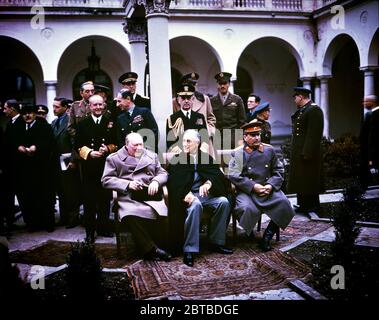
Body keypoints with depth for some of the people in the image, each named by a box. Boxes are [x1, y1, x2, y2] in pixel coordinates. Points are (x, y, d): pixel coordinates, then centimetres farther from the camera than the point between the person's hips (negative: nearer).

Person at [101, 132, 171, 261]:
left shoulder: (151, 156, 23)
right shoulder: (114, 159, 13)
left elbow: (163, 173, 22)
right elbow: (106, 180, 5)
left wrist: (156, 181, -2)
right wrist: (127, 184, -9)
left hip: (150, 194, 2)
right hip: (128, 197, -2)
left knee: (161, 212, -31)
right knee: (131, 216, -35)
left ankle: (161, 246, -16)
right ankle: (151, 249, -24)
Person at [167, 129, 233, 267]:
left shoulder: (207, 158, 17)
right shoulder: (177, 159, 12)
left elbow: (218, 175, 2)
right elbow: (173, 181, -2)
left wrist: (208, 183, -21)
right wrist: (185, 193, -22)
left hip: (206, 193, 3)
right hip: (189, 194, -3)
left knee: (224, 202, -25)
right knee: (195, 205, -36)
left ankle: (216, 242, -11)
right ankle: (189, 250, -34)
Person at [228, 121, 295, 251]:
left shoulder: (269, 150, 14)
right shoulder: (238, 154, 3)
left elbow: (278, 171, 14)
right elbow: (233, 176, -8)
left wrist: (271, 185, -6)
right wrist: (253, 186, -16)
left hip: (269, 190, 3)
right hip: (247, 191, -3)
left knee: (283, 203, -23)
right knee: (247, 208, -33)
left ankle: (267, 237, -7)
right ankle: (250, 233, 2)